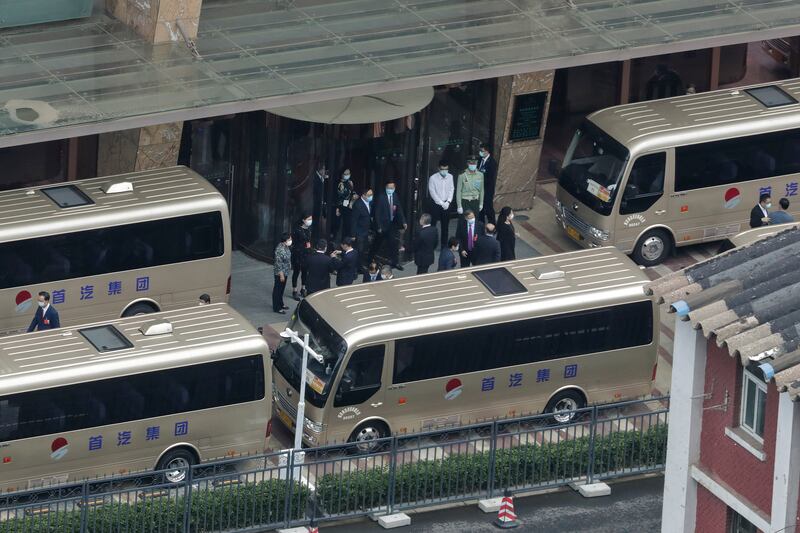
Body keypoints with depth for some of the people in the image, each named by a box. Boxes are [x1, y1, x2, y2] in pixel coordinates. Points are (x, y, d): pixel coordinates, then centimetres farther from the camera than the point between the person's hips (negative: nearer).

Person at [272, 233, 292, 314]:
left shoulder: (286, 247, 2)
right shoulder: (280, 249, -27)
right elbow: (278, 263, -25)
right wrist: (281, 275, -22)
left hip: (285, 272, 9)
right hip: (280, 273, -9)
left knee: (282, 289, 22)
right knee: (278, 289, 2)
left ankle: (280, 304, 36)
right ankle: (276, 308, 11)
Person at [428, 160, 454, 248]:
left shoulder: (450, 177, 4)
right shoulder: (433, 178, -10)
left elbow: (451, 190, 6)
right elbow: (432, 193, -10)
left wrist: (448, 202, -7)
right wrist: (441, 203, -12)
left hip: (446, 204, 4)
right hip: (436, 204, -4)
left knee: (445, 225, 6)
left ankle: (444, 244, 14)